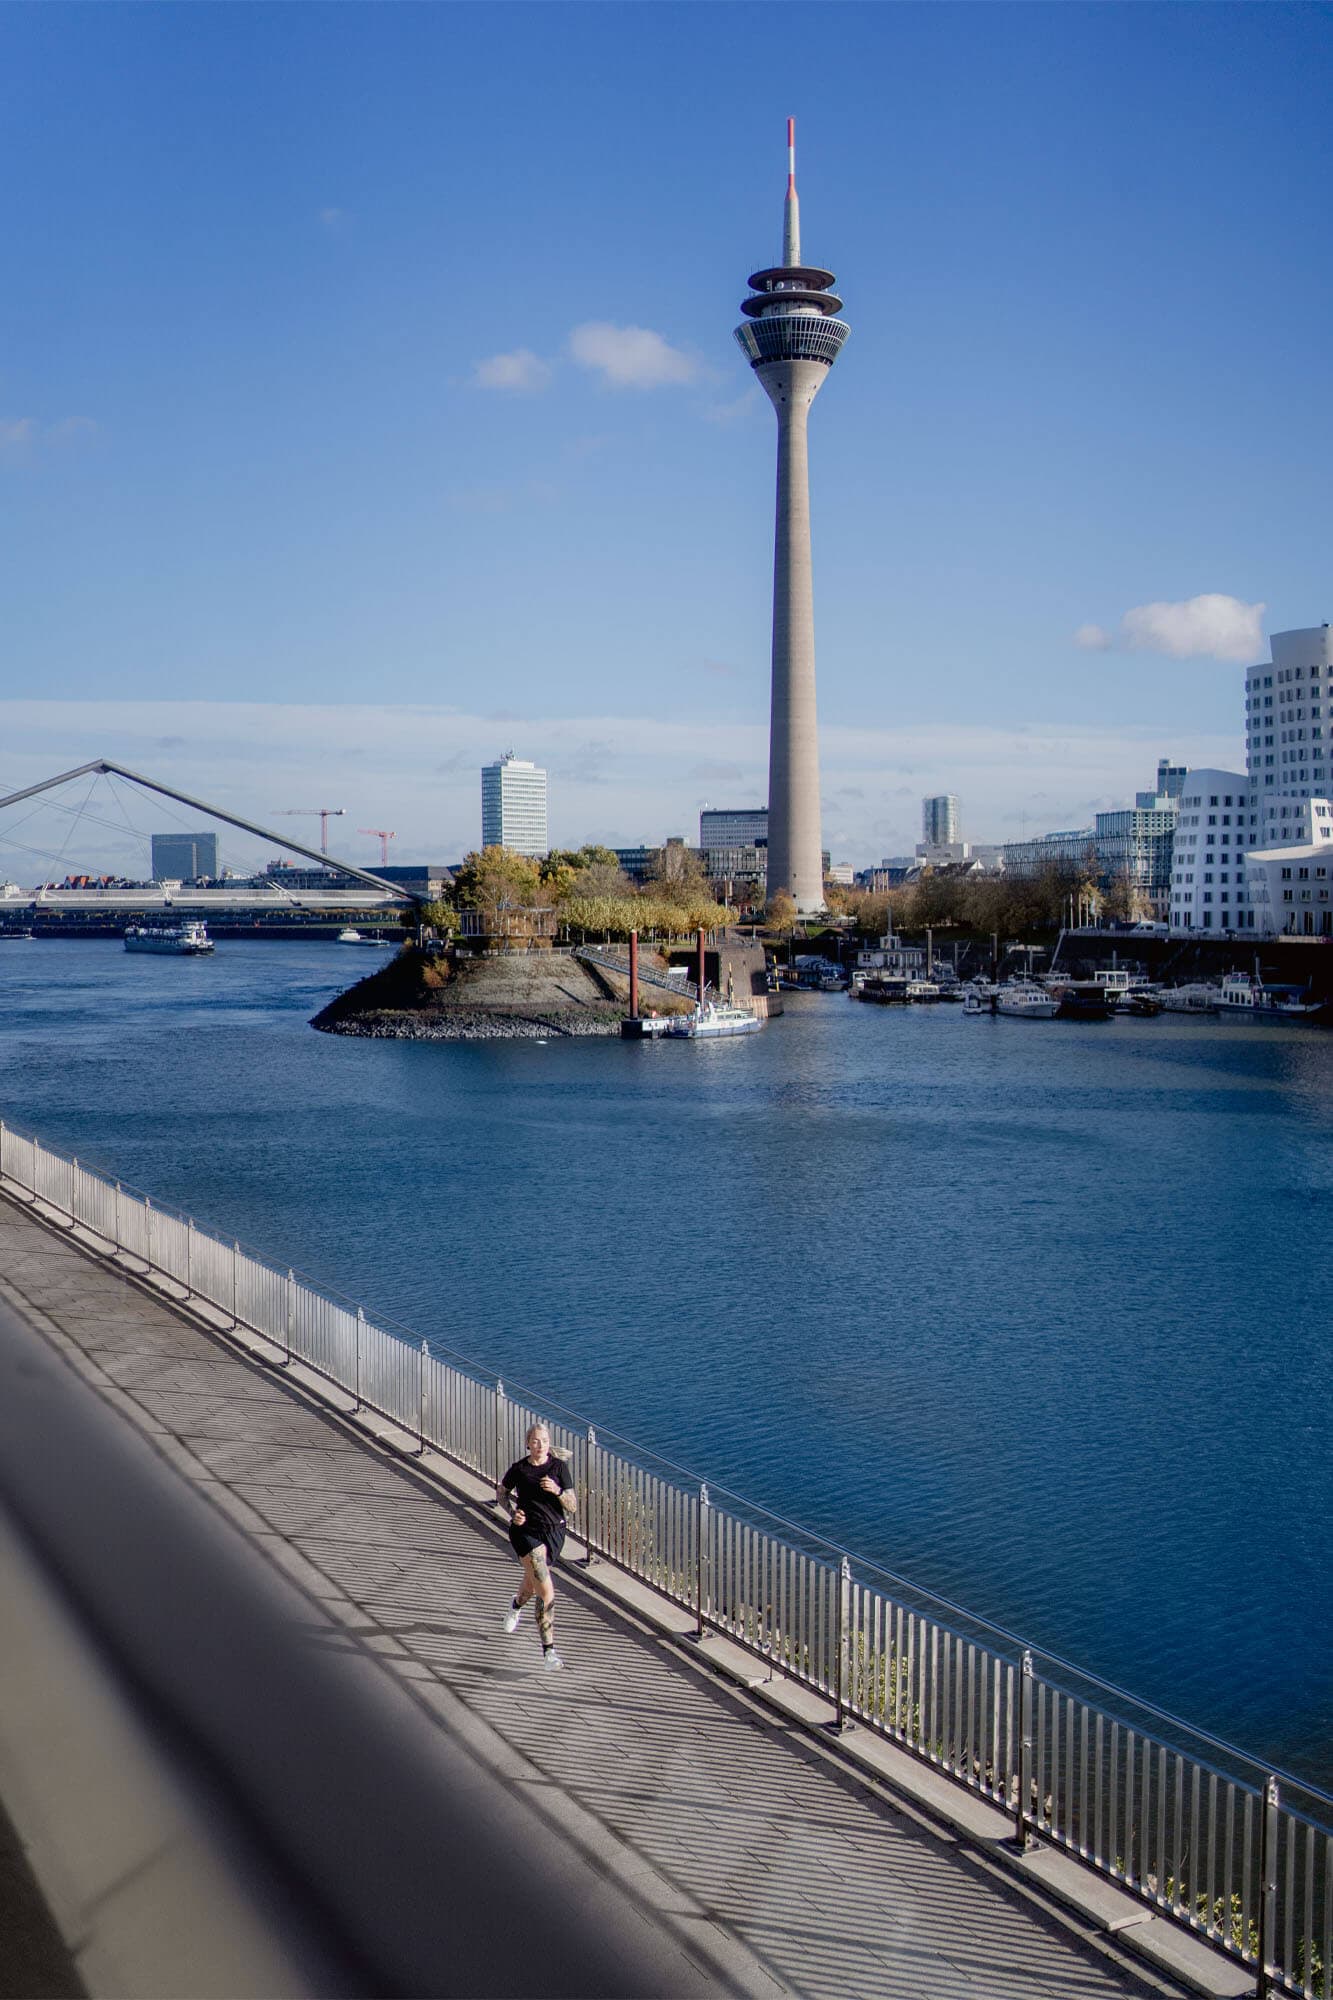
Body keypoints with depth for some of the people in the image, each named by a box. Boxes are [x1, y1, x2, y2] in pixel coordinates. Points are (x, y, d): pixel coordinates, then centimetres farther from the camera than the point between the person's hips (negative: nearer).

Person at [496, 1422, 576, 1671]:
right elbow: (501, 1492, 14)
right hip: (526, 1530, -3)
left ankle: (516, 1605, 61)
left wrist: (557, 1491, -23)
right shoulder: (519, 1469, -5)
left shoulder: (559, 1467, -3)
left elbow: (572, 1506, -5)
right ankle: (548, 1649, -12)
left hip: (553, 1531, 3)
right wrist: (513, 1511, -3)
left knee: (532, 1583, 25)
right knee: (546, 1590, -17)